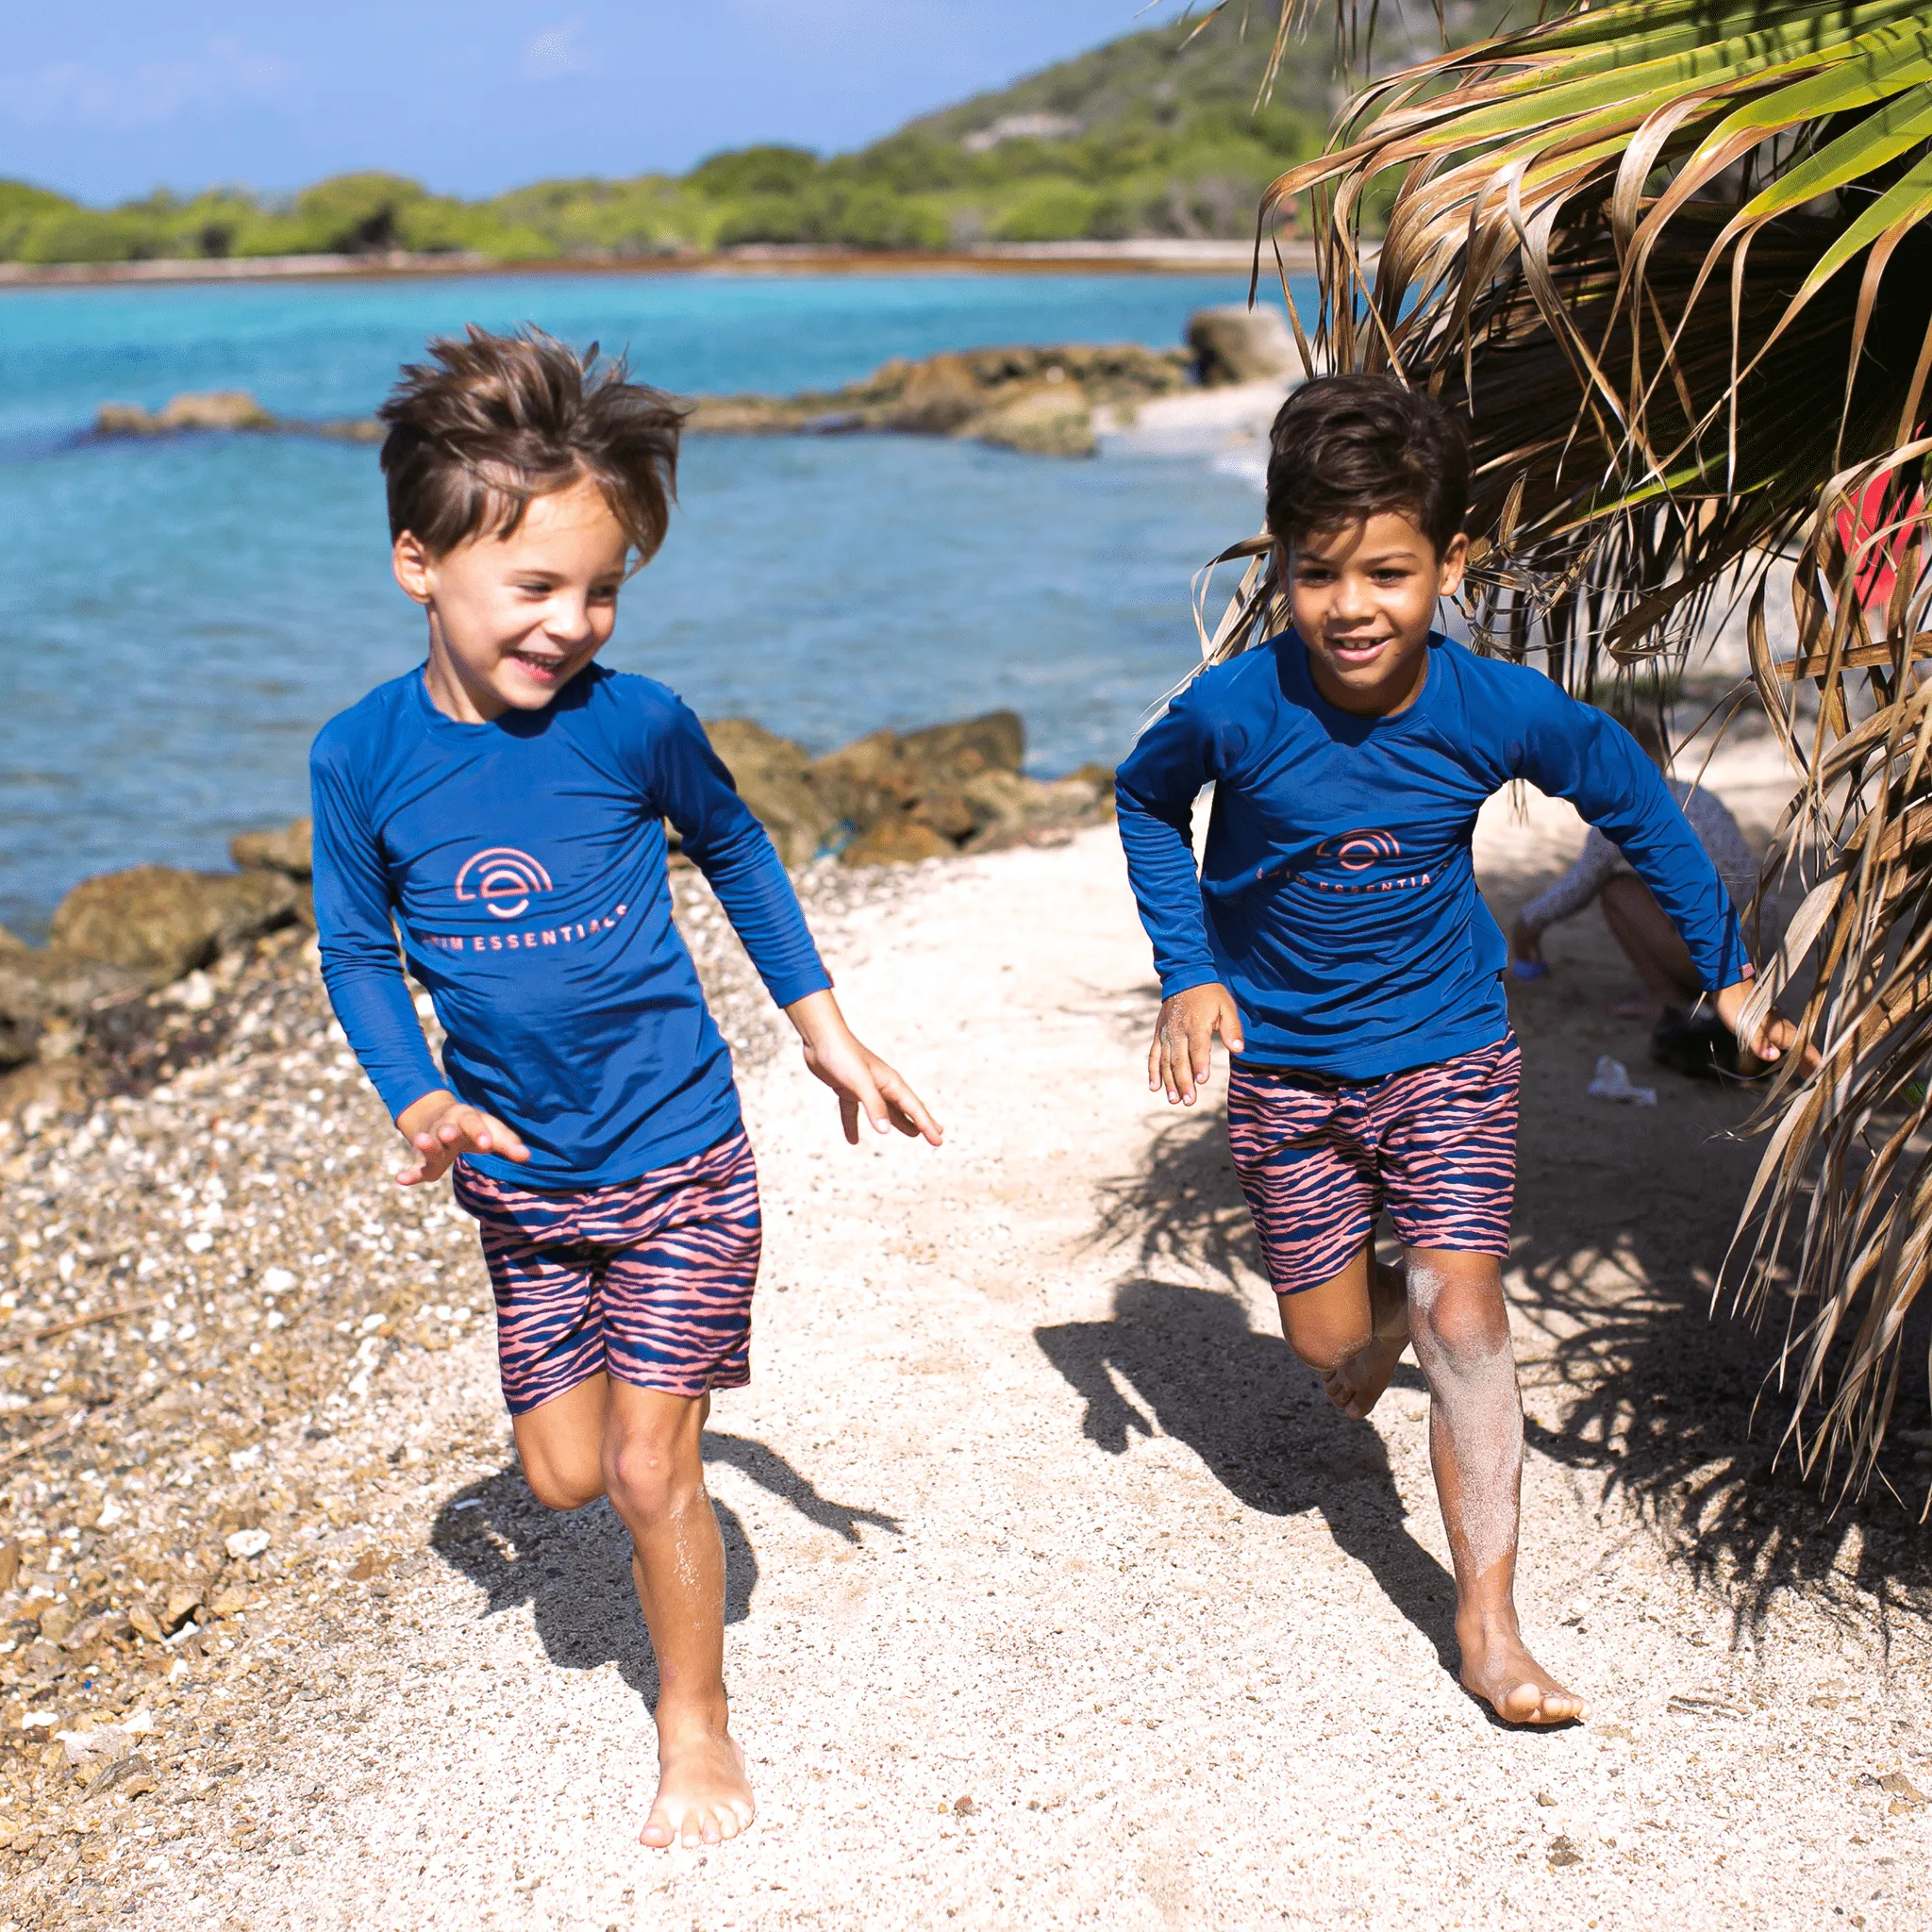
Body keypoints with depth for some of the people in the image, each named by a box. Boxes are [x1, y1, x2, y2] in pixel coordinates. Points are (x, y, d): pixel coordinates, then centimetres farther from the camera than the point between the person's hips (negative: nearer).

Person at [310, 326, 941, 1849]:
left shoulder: (634, 724, -15)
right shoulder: (363, 755, -11)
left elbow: (735, 851, 5)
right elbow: (357, 951, 1)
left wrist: (826, 1030, 7)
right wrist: (420, 1101, -15)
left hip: (675, 1160, -2)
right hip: (518, 1175, 3)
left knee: (650, 1471, 1)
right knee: (564, 1478, 8)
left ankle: (698, 1721, 25)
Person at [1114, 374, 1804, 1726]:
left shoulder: (1502, 713, -19)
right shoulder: (1236, 710, -21)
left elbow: (1638, 805, 1)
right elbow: (1148, 802, 2)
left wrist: (1727, 969, 5)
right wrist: (1187, 972, -7)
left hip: (1448, 1051, -1)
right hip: (1285, 1065, 1)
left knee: (1462, 1318, -11)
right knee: (1326, 1337, 9)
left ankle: (1489, 1619, 1)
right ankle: (1378, 1315, 48)